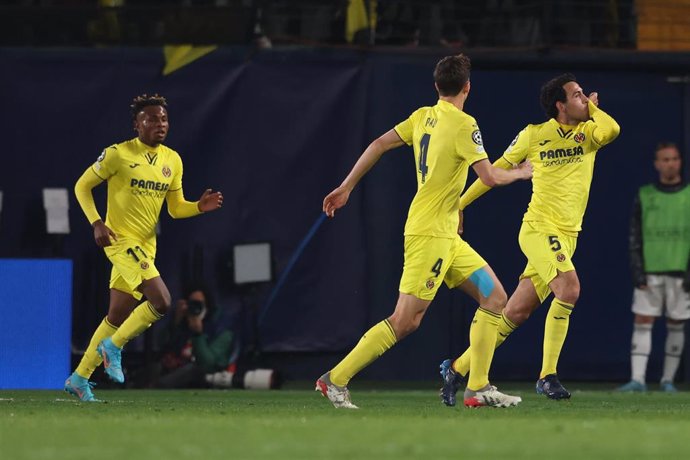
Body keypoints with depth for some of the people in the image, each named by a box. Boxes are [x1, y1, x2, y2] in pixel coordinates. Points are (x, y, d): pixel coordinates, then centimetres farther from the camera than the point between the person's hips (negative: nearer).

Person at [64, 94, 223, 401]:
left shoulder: (172, 160, 9)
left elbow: (175, 208, 15)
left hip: (146, 246, 7)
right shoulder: (118, 154, -9)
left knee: (117, 318, 11)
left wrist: (201, 206, -5)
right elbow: (82, 186, -1)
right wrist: (96, 223, -14)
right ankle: (113, 347, -1)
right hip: (121, 240, -7)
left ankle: (79, 378, 21)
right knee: (161, 301, -21)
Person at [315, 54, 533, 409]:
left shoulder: (423, 117, 9)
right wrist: (521, 173, 5)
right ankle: (335, 380, -4)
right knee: (405, 321, -9)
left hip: (447, 237, 9)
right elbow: (490, 177, -15)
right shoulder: (463, 125, -14)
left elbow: (379, 145, 10)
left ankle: (478, 389, 8)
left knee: (495, 298, 9)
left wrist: (346, 188, 16)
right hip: (429, 234, -9)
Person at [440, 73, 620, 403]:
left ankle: (457, 369, 19)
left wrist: (592, 109, 3)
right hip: (539, 227, -5)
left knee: (516, 312, 5)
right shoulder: (534, 135, 1)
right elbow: (498, 168, 12)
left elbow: (611, 130, -17)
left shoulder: (588, 132, 8)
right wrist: (460, 203, 15)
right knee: (569, 287, -27)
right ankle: (547, 376, -23)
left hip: (566, 236, 5)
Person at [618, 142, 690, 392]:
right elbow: (635, 237, 6)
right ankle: (638, 379, -9)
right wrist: (638, 272, -4)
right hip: (650, 273, 1)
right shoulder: (645, 196, 6)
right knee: (642, 322, -6)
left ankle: (668, 379, 11)